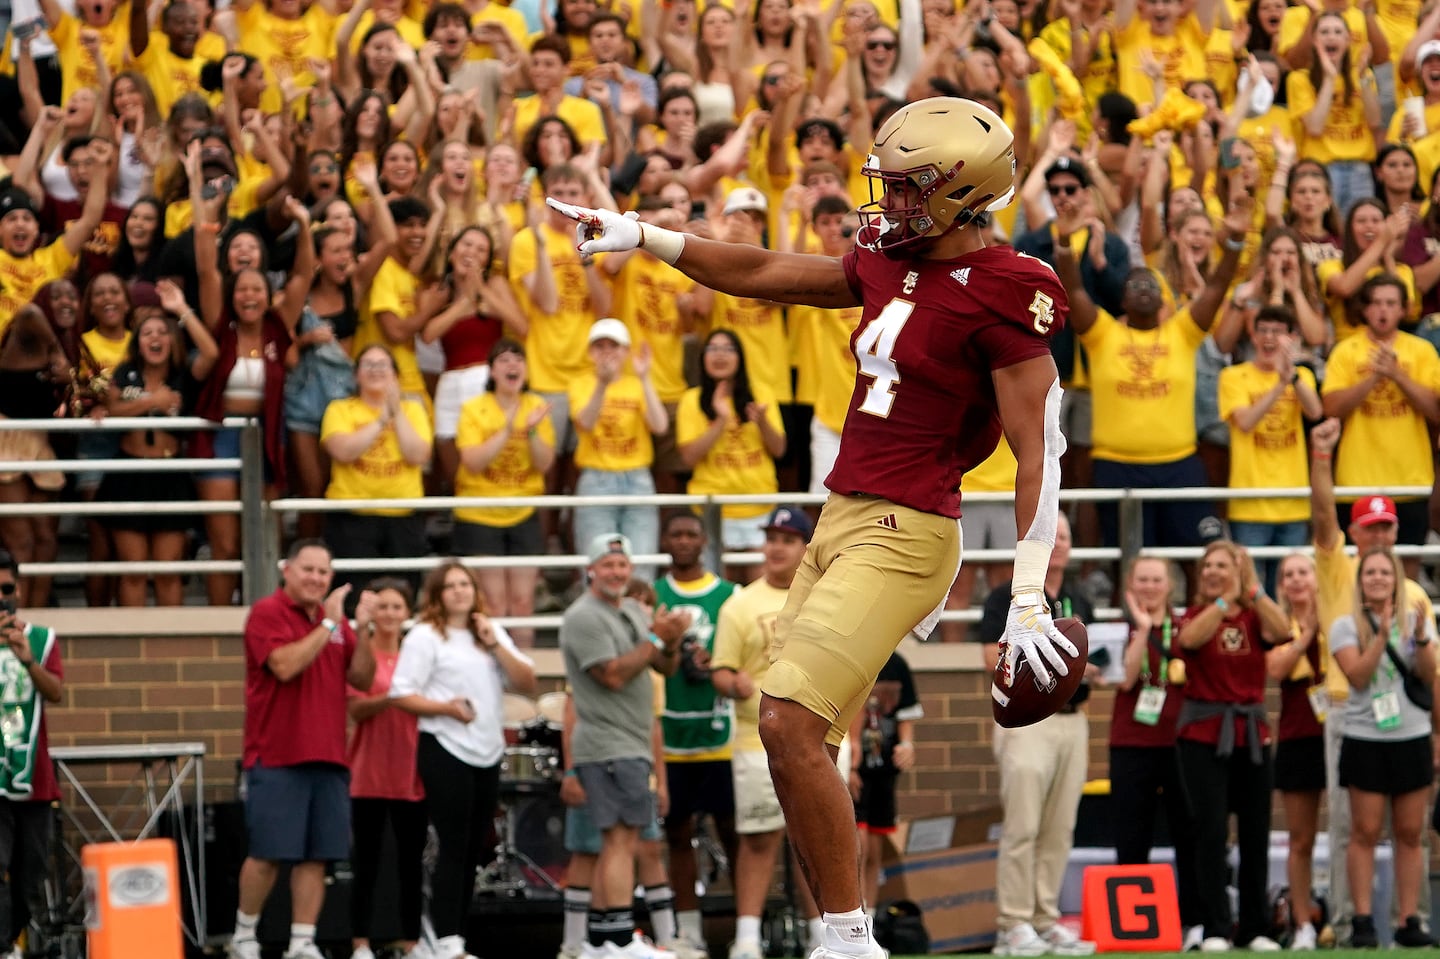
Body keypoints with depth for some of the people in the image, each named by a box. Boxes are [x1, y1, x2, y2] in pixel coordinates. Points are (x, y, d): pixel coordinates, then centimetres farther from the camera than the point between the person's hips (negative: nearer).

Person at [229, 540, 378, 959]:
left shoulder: (333, 618, 14)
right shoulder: (267, 613, -5)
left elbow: (362, 678, 8)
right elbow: (285, 665, -20)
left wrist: (362, 629, -6)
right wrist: (329, 624, -17)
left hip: (328, 758, 6)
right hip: (277, 758, -6)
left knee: (317, 857, 2)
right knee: (268, 854, -4)